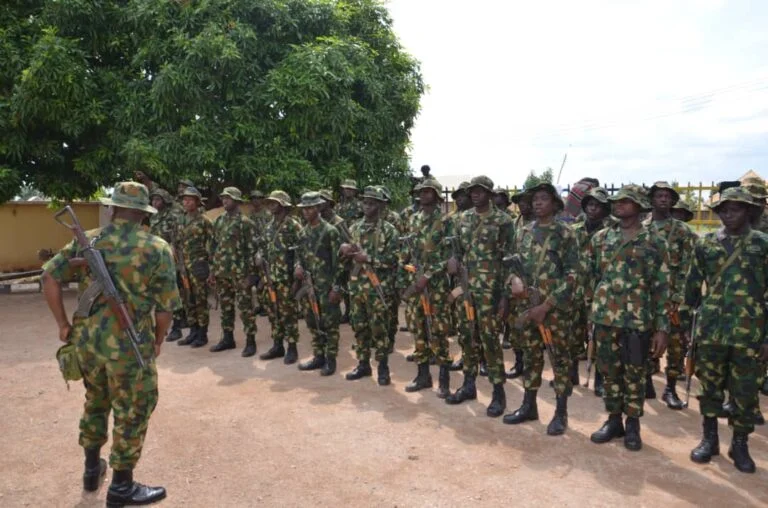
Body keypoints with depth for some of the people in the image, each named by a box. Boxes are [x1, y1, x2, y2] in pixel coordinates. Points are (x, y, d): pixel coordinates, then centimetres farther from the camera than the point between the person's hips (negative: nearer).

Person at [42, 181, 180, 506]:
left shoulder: (87, 241, 4)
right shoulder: (156, 248, -9)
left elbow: (50, 276, 1)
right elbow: (166, 305, -9)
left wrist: (63, 324, 8)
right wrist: (157, 342, 6)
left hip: (86, 337, 6)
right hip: (128, 343, -5)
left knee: (95, 401, 25)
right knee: (132, 412, 9)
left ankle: (92, 468, 41)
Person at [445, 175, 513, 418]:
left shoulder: (502, 220, -6)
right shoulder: (464, 218, 10)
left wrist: (505, 295, -13)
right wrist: (453, 260, -6)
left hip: (490, 289, -5)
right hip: (465, 287, 6)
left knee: (489, 338, -4)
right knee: (467, 337, 12)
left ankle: (499, 392, 7)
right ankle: (468, 384, 25)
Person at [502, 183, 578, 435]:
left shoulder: (565, 234, -7)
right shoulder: (526, 232, 9)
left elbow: (571, 275, -12)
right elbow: (516, 263, 16)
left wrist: (546, 306, -16)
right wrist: (516, 281, -8)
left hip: (555, 307, -5)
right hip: (528, 305, 5)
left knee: (560, 358, 4)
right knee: (530, 355, 14)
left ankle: (561, 413, 15)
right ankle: (529, 405, 26)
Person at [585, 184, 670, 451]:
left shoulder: (652, 243, -2)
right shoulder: (600, 238, 6)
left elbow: (661, 287, -2)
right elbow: (589, 276, 11)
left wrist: (662, 327, -7)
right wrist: (588, 308, 6)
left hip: (638, 320, -3)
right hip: (604, 317, 3)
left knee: (635, 374, 9)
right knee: (609, 371, 12)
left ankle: (633, 424, 24)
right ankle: (613, 420, 26)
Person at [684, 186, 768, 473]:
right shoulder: (705, 244, 6)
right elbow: (693, 286, 10)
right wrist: (684, 322, 7)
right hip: (710, 329, 1)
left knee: (745, 392, 8)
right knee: (709, 386, 10)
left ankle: (740, 444, 23)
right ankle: (709, 439, 25)